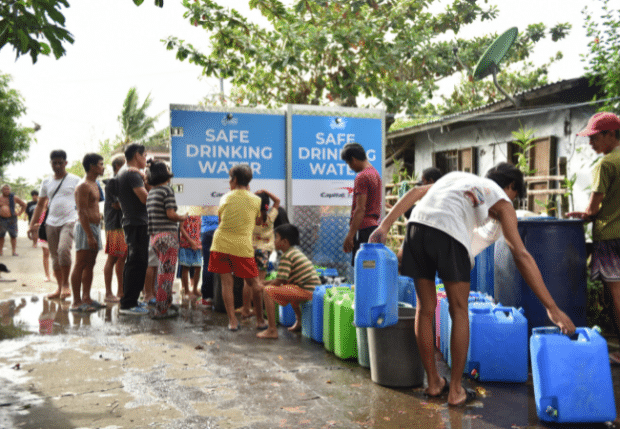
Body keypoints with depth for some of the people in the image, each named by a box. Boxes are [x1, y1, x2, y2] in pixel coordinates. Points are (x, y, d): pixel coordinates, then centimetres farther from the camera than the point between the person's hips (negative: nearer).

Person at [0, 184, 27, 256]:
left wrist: (19, 213, 3)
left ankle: (14, 251, 1)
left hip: (12, 219, -1)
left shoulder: (14, 197, 2)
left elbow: (24, 205, 11)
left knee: (13, 235, -2)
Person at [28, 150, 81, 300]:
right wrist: (33, 224, 11)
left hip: (69, 221, -5)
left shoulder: (75, 180, 3)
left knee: (63, 249, -25)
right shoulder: (47, 182, 14)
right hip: (51, 223, 5)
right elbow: (40, 204, 19)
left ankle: (66, 284, -11)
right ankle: (60, 288, 18)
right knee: (55, 256, 7)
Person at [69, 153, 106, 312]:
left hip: (95, 227, 10)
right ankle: (76, 302, -5)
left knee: (90, 265, 11)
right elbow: (82, 212, -19)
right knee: (80, 266, -7)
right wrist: (89, 236, -23)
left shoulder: (94, 185, 18)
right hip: (85, 228, -10)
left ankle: (86, 298, 16)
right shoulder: (83, 186, -12)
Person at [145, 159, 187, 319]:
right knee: (167, 273, -2)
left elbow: (152, 214, 15)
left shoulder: (151, 192, 14)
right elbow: (171, 214, -16)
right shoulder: (167, 189, -10)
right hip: (167, 235, -8)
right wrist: (183, 218, 2)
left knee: (162, 271, 20)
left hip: (154, 236, 8)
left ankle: (161, 305, 26)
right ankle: (161, 310, 1)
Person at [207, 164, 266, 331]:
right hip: (243, 245, 0)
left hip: (222, 244, 1)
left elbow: (220, 219, 11)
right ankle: (260, 320, 18)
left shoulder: (226, 197, 3)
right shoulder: (255, 200, 2)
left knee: (226, 283, 5)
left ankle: (232, 321, 2)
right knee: (254, 283, 11)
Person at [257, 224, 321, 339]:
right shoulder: (296, 252, 19)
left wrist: (264, 286, 1)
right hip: (314, 290, 11)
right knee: (286, 287, 39)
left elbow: (279, 281, -15)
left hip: (305, 291, -11)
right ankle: (299, 321, 41)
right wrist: (265, 282, 20)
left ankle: (272, 330, -17)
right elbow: (283, 279, 23)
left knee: (268, 291, -14)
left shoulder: (286, 256, -11)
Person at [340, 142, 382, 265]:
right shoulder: (375, 173, 17)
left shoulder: (362, 177, -13)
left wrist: (350, 235, -20)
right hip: (374, 226, 10)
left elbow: (360, 209, -19)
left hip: (364, 228, -10)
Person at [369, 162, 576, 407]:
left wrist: (384, 226, 14)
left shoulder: (457, 177, 35)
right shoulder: (501, 201, 19)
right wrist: (552, 308, 7)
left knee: (425, 308, 16)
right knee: (459, 311, 12)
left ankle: (433, 383, 28)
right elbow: (521, 255, 9)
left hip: (416, 226, 5)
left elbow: (416, 192, 19)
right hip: (448, 235, -5)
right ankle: (456, 391, 18)